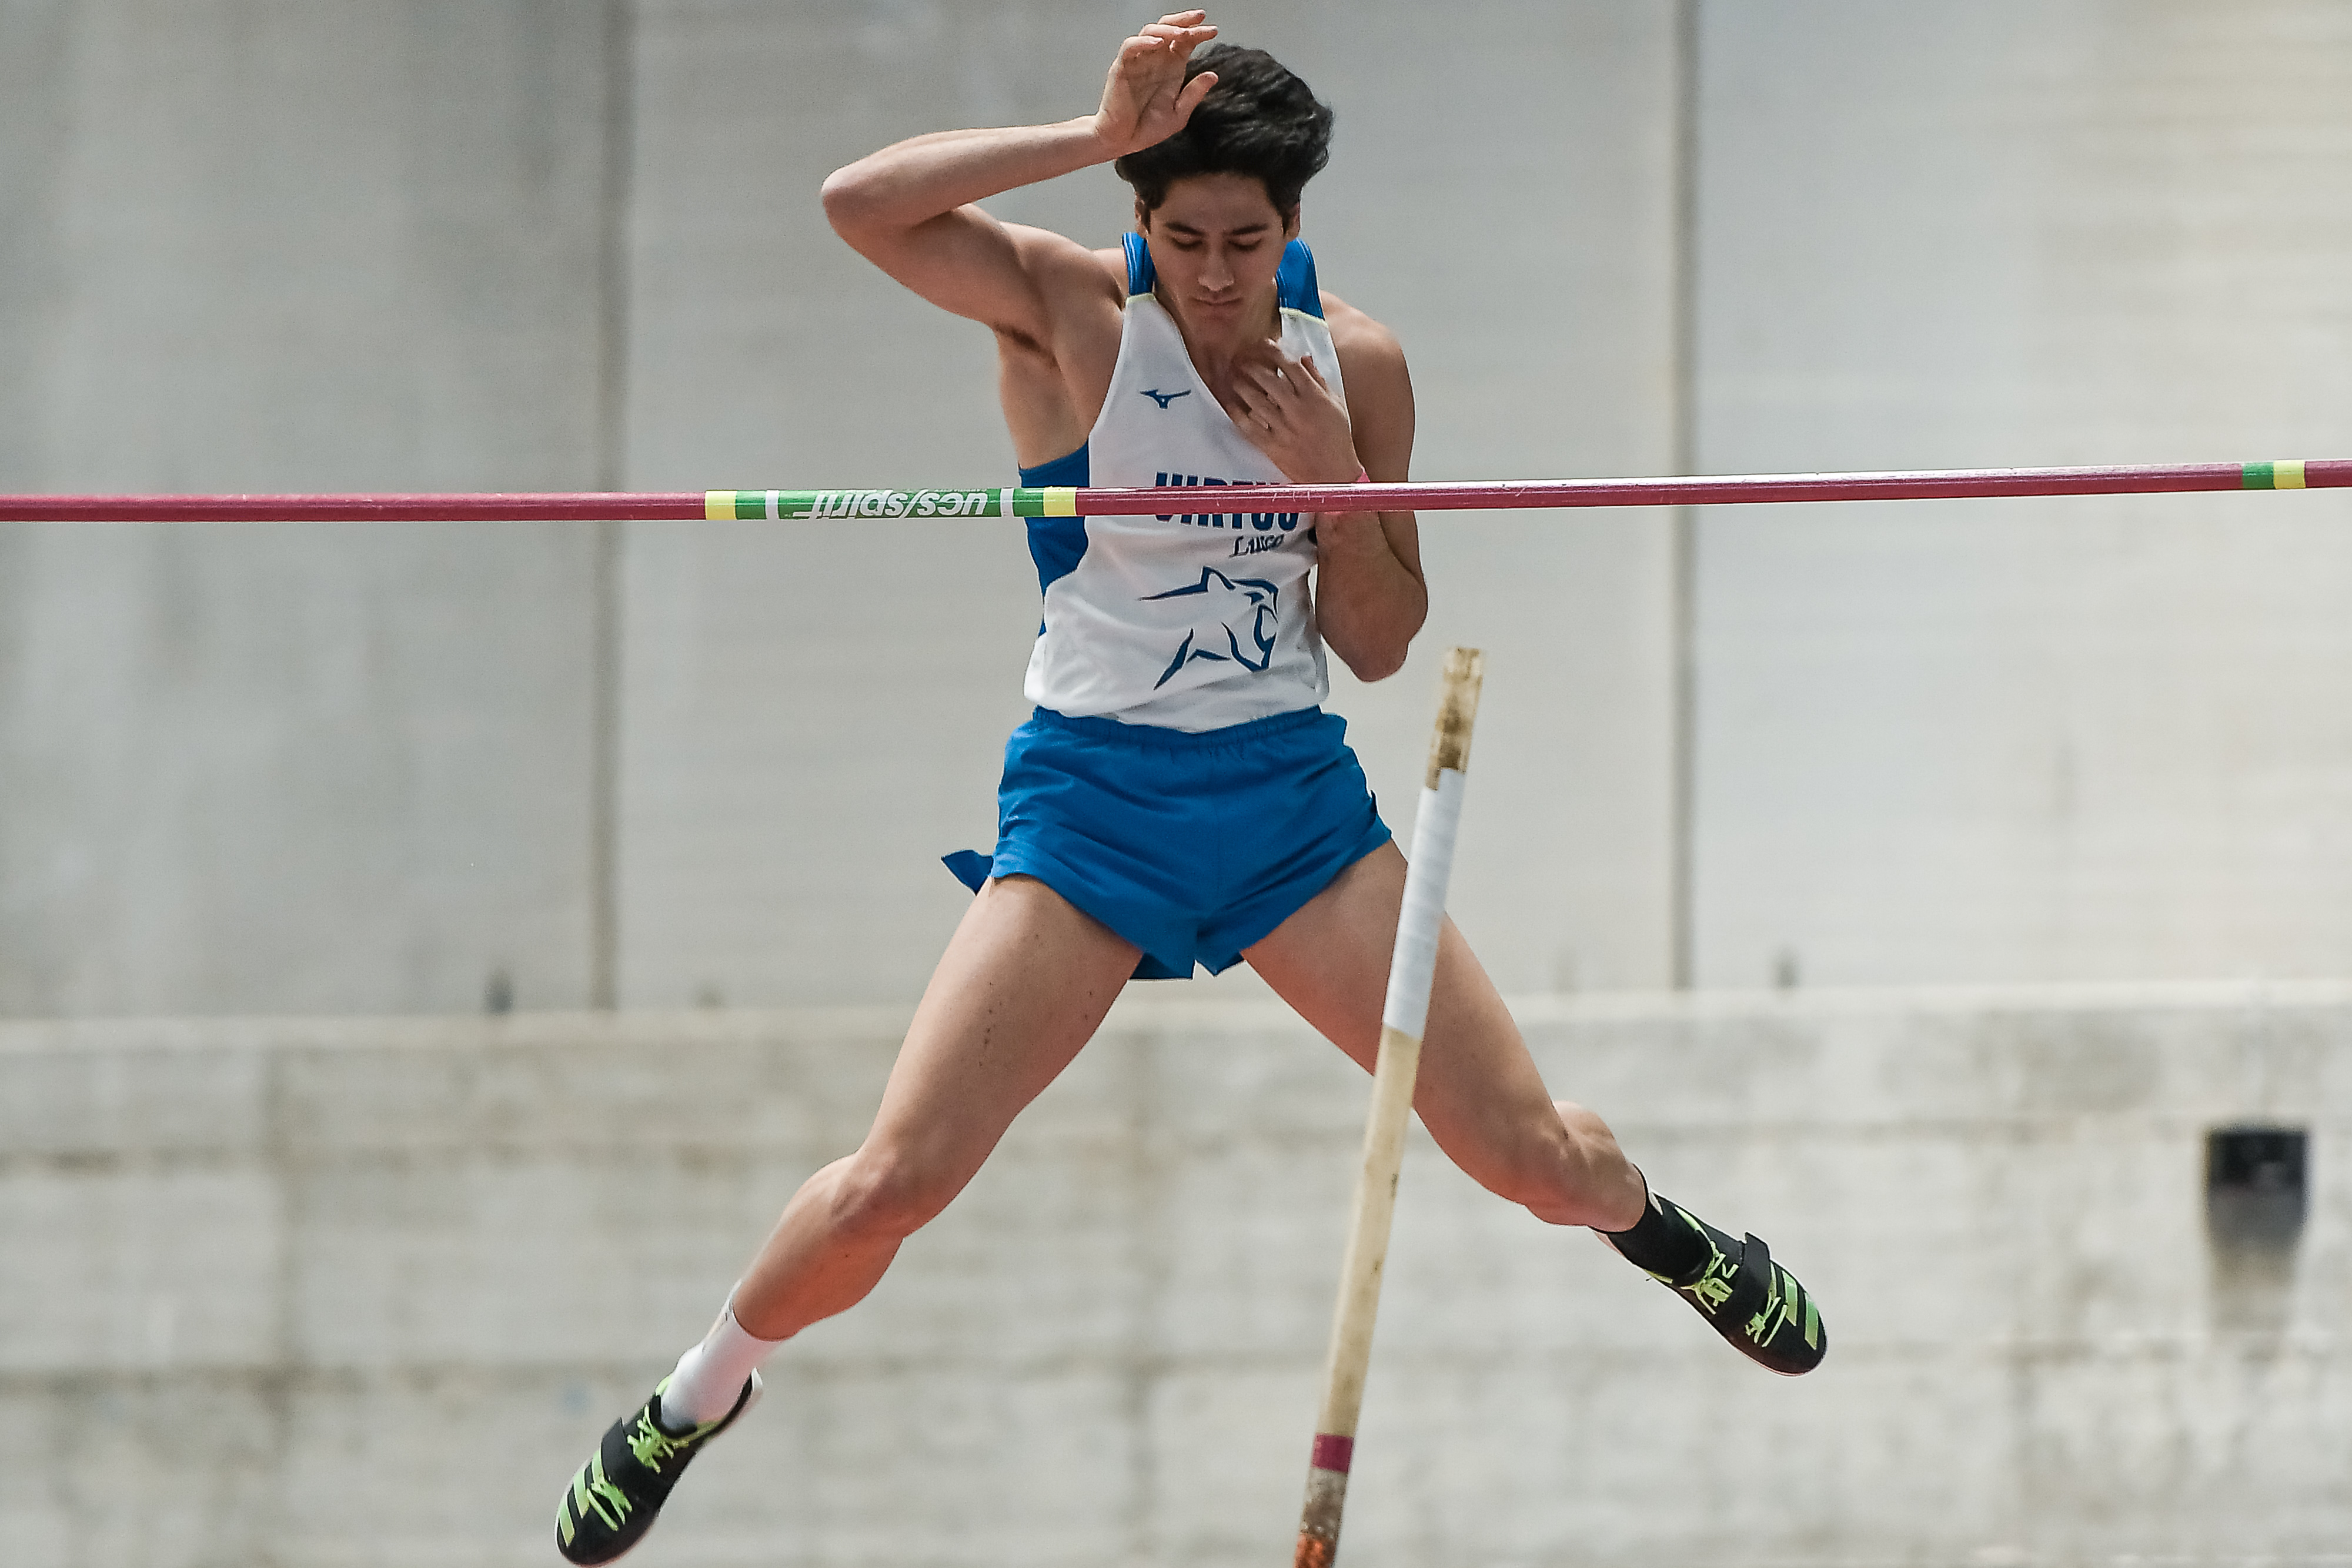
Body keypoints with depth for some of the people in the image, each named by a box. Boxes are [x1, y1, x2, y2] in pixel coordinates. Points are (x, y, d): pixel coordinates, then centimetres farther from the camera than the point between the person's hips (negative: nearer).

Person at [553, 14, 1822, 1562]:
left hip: (1296, 793, 3)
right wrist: (1099, 137, -28)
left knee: (1535, 1153, -1)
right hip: (1094, 795, -3)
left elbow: (1381, 644, 6)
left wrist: (1332, 483, -12)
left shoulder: (1354, 362, 1)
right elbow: (859, 203, -26)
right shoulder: (1070, 312, -9)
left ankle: (1662, 1231, 35)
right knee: (892, 1182, -13)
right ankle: (701, 1395, 14)